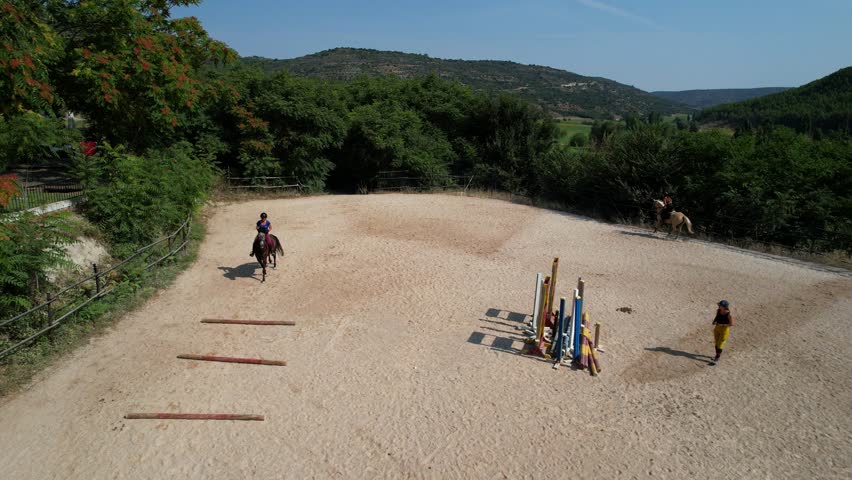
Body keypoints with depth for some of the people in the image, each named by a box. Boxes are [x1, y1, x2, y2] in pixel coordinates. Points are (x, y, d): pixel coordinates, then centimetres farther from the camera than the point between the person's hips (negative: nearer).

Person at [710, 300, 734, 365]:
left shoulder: (729, 314, -24)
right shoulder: (718, 310, -7)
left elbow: (732, 324, -18)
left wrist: (723, 325, -22)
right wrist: (714, 321, -7)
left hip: (724, 330, -6)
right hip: (717, 328, 6)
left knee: (720, 345, -1)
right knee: (716, 343, 19)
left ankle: (716, 359, 7)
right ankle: (718, 354, 40)